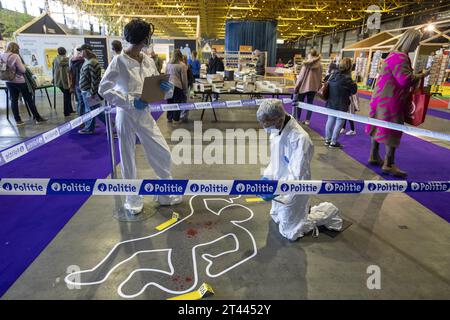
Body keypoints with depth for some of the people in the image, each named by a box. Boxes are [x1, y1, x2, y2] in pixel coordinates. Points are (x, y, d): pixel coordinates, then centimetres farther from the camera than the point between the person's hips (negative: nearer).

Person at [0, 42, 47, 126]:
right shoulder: (15, 56, -16)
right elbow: (23, 69, -16)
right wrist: (24, 65, 3)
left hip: (9, 81, 6)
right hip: (19, 81, -6)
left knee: (14, 100, 8)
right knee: (29, 100, 3)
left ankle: (18, 120, 10)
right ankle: (38, 118, 8)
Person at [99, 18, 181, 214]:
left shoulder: (148, 61, 4)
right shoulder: (119, 61, -11)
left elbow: (157, 86, 11)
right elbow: (103, 89, -12)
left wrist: (165, 87, -12)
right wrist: (130, 101, -20)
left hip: (144, 115, 5)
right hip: (126, 116, -5)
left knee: (163, 154, 6)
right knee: (128, 160, 7)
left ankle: (166, 194, 25)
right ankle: (133, 200, 27)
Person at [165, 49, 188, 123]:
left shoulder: (168, 64, 7)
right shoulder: (182, 65, -7)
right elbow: (184, 79, -5)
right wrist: (185, 89, 3)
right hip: (177, 86, -5)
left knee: (169, 102, 14)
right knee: (177, 103, 4)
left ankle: (169, 118, 23)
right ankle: (176, 119, 10)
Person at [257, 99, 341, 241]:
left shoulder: (300, 139, -34)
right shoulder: (276, 131, -9)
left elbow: (298, 177, -31)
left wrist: (275, 191, -33)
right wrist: (266, 177, -5)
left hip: (293, 193, -8)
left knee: (289, 233, 12)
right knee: (277, 218, 28)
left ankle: (327, 212, 24)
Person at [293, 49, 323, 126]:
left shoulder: (306, 64, -9)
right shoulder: (319, 65, 4)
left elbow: (301, 76, -9)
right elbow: (320, 78, 9)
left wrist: (296, 87, -5)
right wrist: (318, 87, 17)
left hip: (304, 86, -4)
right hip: (313, 87, 4)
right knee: (310, 104, 10)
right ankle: (307, 121, 10)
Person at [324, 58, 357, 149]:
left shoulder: (333, 75, 1)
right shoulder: (347, 78, -18)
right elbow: (354, 90, -8)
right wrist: (354, 84, 11)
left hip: (331, 103, 7)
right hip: (341, 105, -7)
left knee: (330, 120, 14)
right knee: (339, 123, 3)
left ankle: (327, 139, 24)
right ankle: (333, 142, 8)